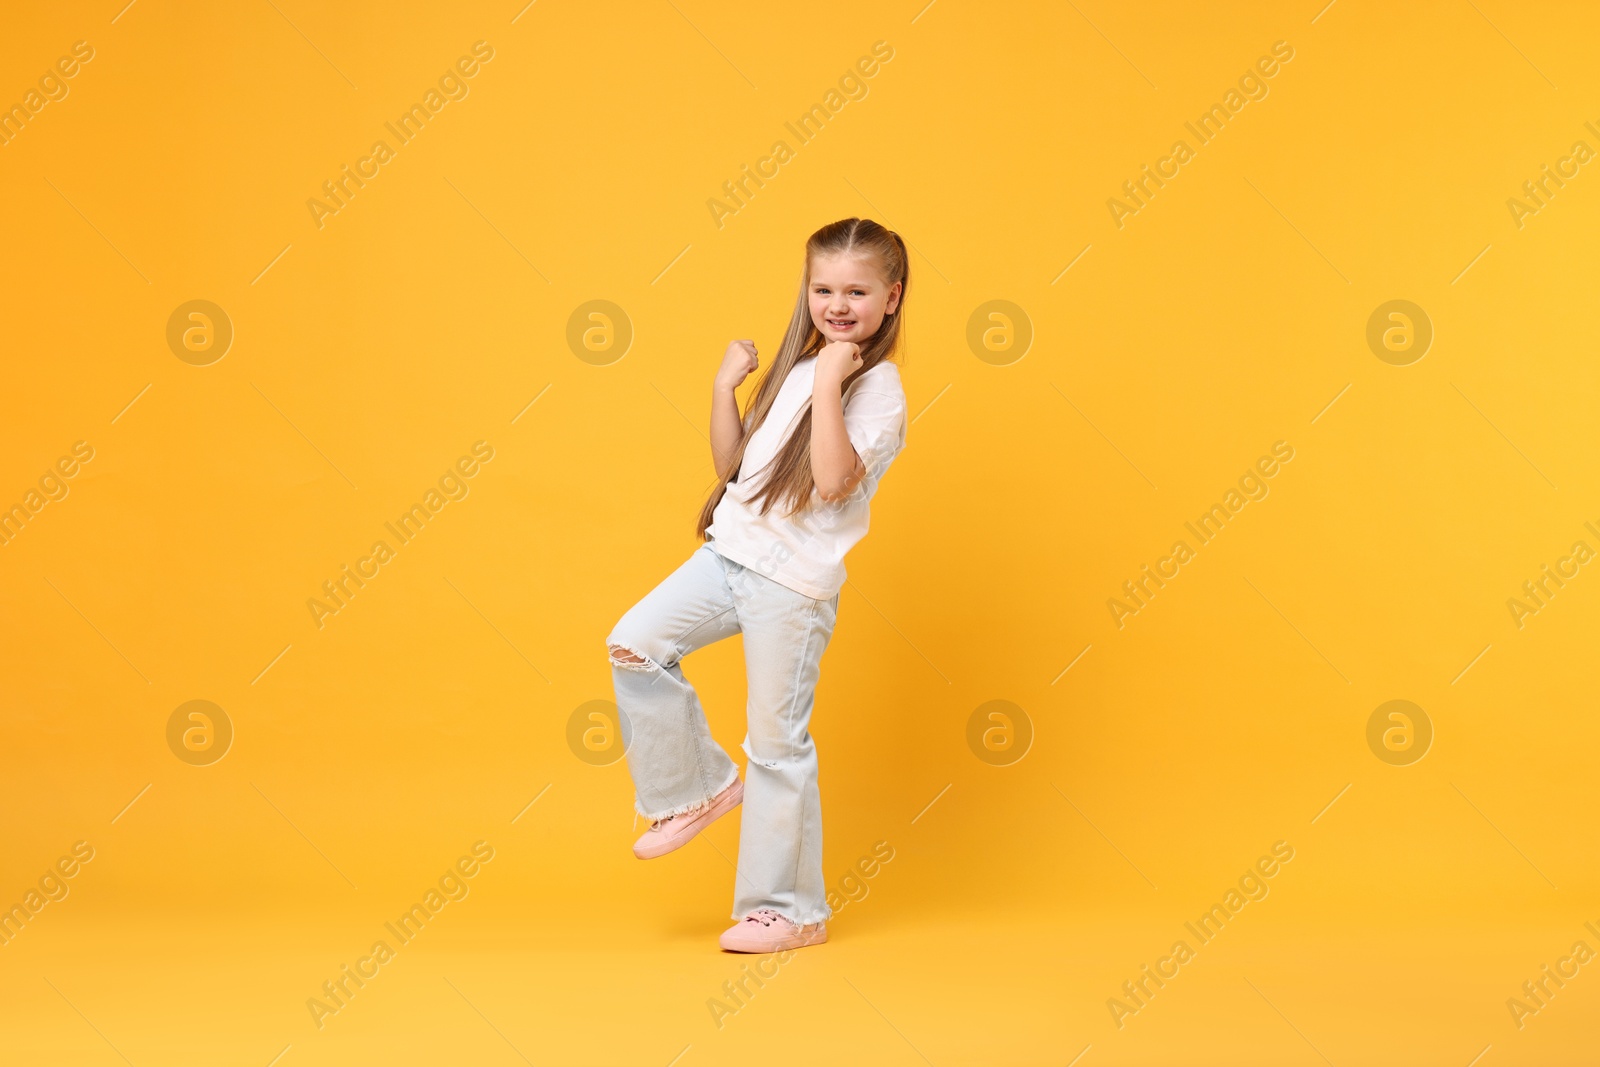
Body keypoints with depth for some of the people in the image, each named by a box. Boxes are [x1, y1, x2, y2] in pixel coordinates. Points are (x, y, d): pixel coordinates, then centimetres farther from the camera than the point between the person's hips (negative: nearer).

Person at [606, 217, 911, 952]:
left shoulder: (879, 390, -10)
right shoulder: (796, 368, 13)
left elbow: (834, 481, -26)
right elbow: (732, 462, 16)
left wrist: (828, 383, -25)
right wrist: (725, 387, 4)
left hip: (794, 582, -7)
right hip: (731, 553, 7)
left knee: (776, 741, 0)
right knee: (635, 644, -4)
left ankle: (790, 910, 14)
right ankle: (701, 787, 14)